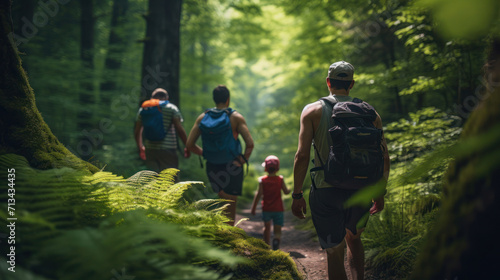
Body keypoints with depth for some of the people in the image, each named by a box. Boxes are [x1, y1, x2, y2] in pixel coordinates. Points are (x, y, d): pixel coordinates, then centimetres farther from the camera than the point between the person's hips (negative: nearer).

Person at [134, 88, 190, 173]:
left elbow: (137, 131, 16)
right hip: (168, 150, -4)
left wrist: (140, 147, 30)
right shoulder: (172, 108, 1)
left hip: (149, 150, 4)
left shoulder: (143, 109, 12)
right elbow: (180, 130, -6)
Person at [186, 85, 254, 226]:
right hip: (232, 166, -4)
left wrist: (205, 154, 11)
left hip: (212, 167, 4)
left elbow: (189, 144, -2)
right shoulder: (236, 117, -8)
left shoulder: (202, 117, 1)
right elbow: (250, 143, -18)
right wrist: (243, 160, -4)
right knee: (230, 210, 7)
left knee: (223, 197, 28)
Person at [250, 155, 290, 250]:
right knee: (277, 229, -2)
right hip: (278, 209, -1)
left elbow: (259, 194, -9)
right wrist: (290, 190, 26)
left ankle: (267, 246, 30)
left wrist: (253, 207, -4)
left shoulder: (262, 180, -6)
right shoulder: (280, 179, -4)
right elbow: (286, 192, 2)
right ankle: (276, 240, -32)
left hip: (266, 209, 1)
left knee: (267, 227, 20)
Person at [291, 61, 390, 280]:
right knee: (353, 238, 29)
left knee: (334, 252, 6)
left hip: (326, 192, -3)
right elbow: (384, 158, 5)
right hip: (361, 193, 3)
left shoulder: (313, 111, 0)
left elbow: (302, 156, -9)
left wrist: (297, 195, -2)